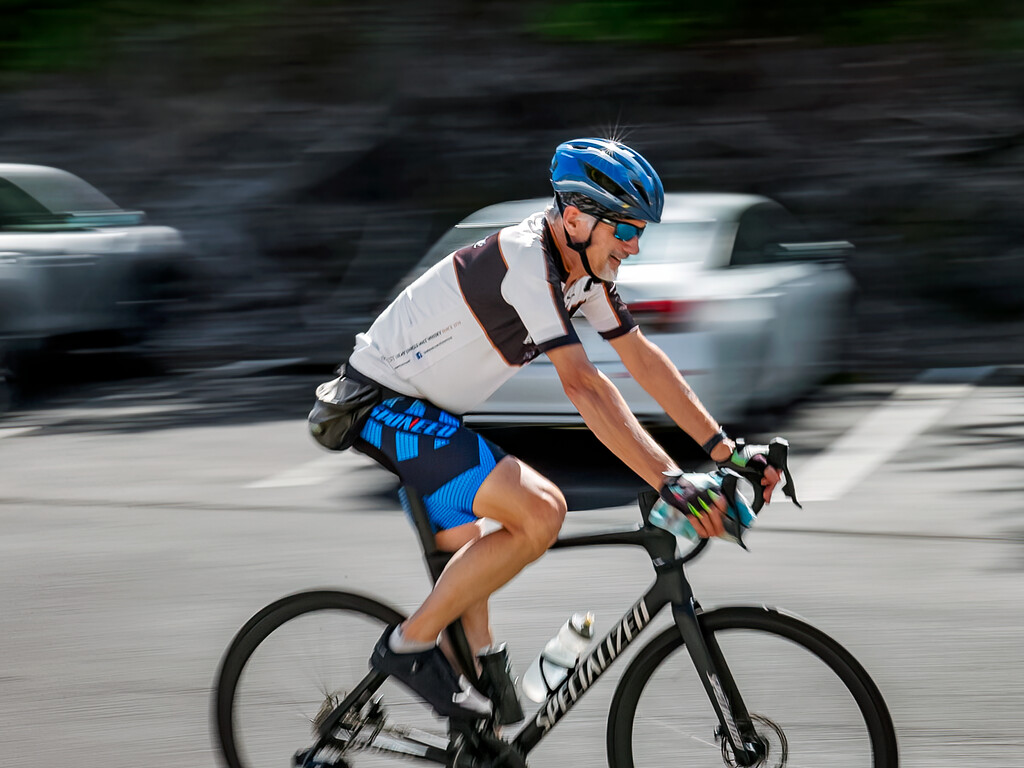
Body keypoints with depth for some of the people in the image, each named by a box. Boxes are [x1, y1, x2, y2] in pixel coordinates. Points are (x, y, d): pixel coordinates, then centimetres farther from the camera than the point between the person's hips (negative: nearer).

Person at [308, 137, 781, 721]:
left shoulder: (585, 266, 1)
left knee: (470, 570, 17)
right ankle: (410, 645, -10)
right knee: (541, 511, -22)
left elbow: (644, 359, 4)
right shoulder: (525, 260, -28)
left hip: (427, 408, 10)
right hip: (384, 402, -10)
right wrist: (671, 482, -39)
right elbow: (584, 386, -35)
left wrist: (727, 450, -2)